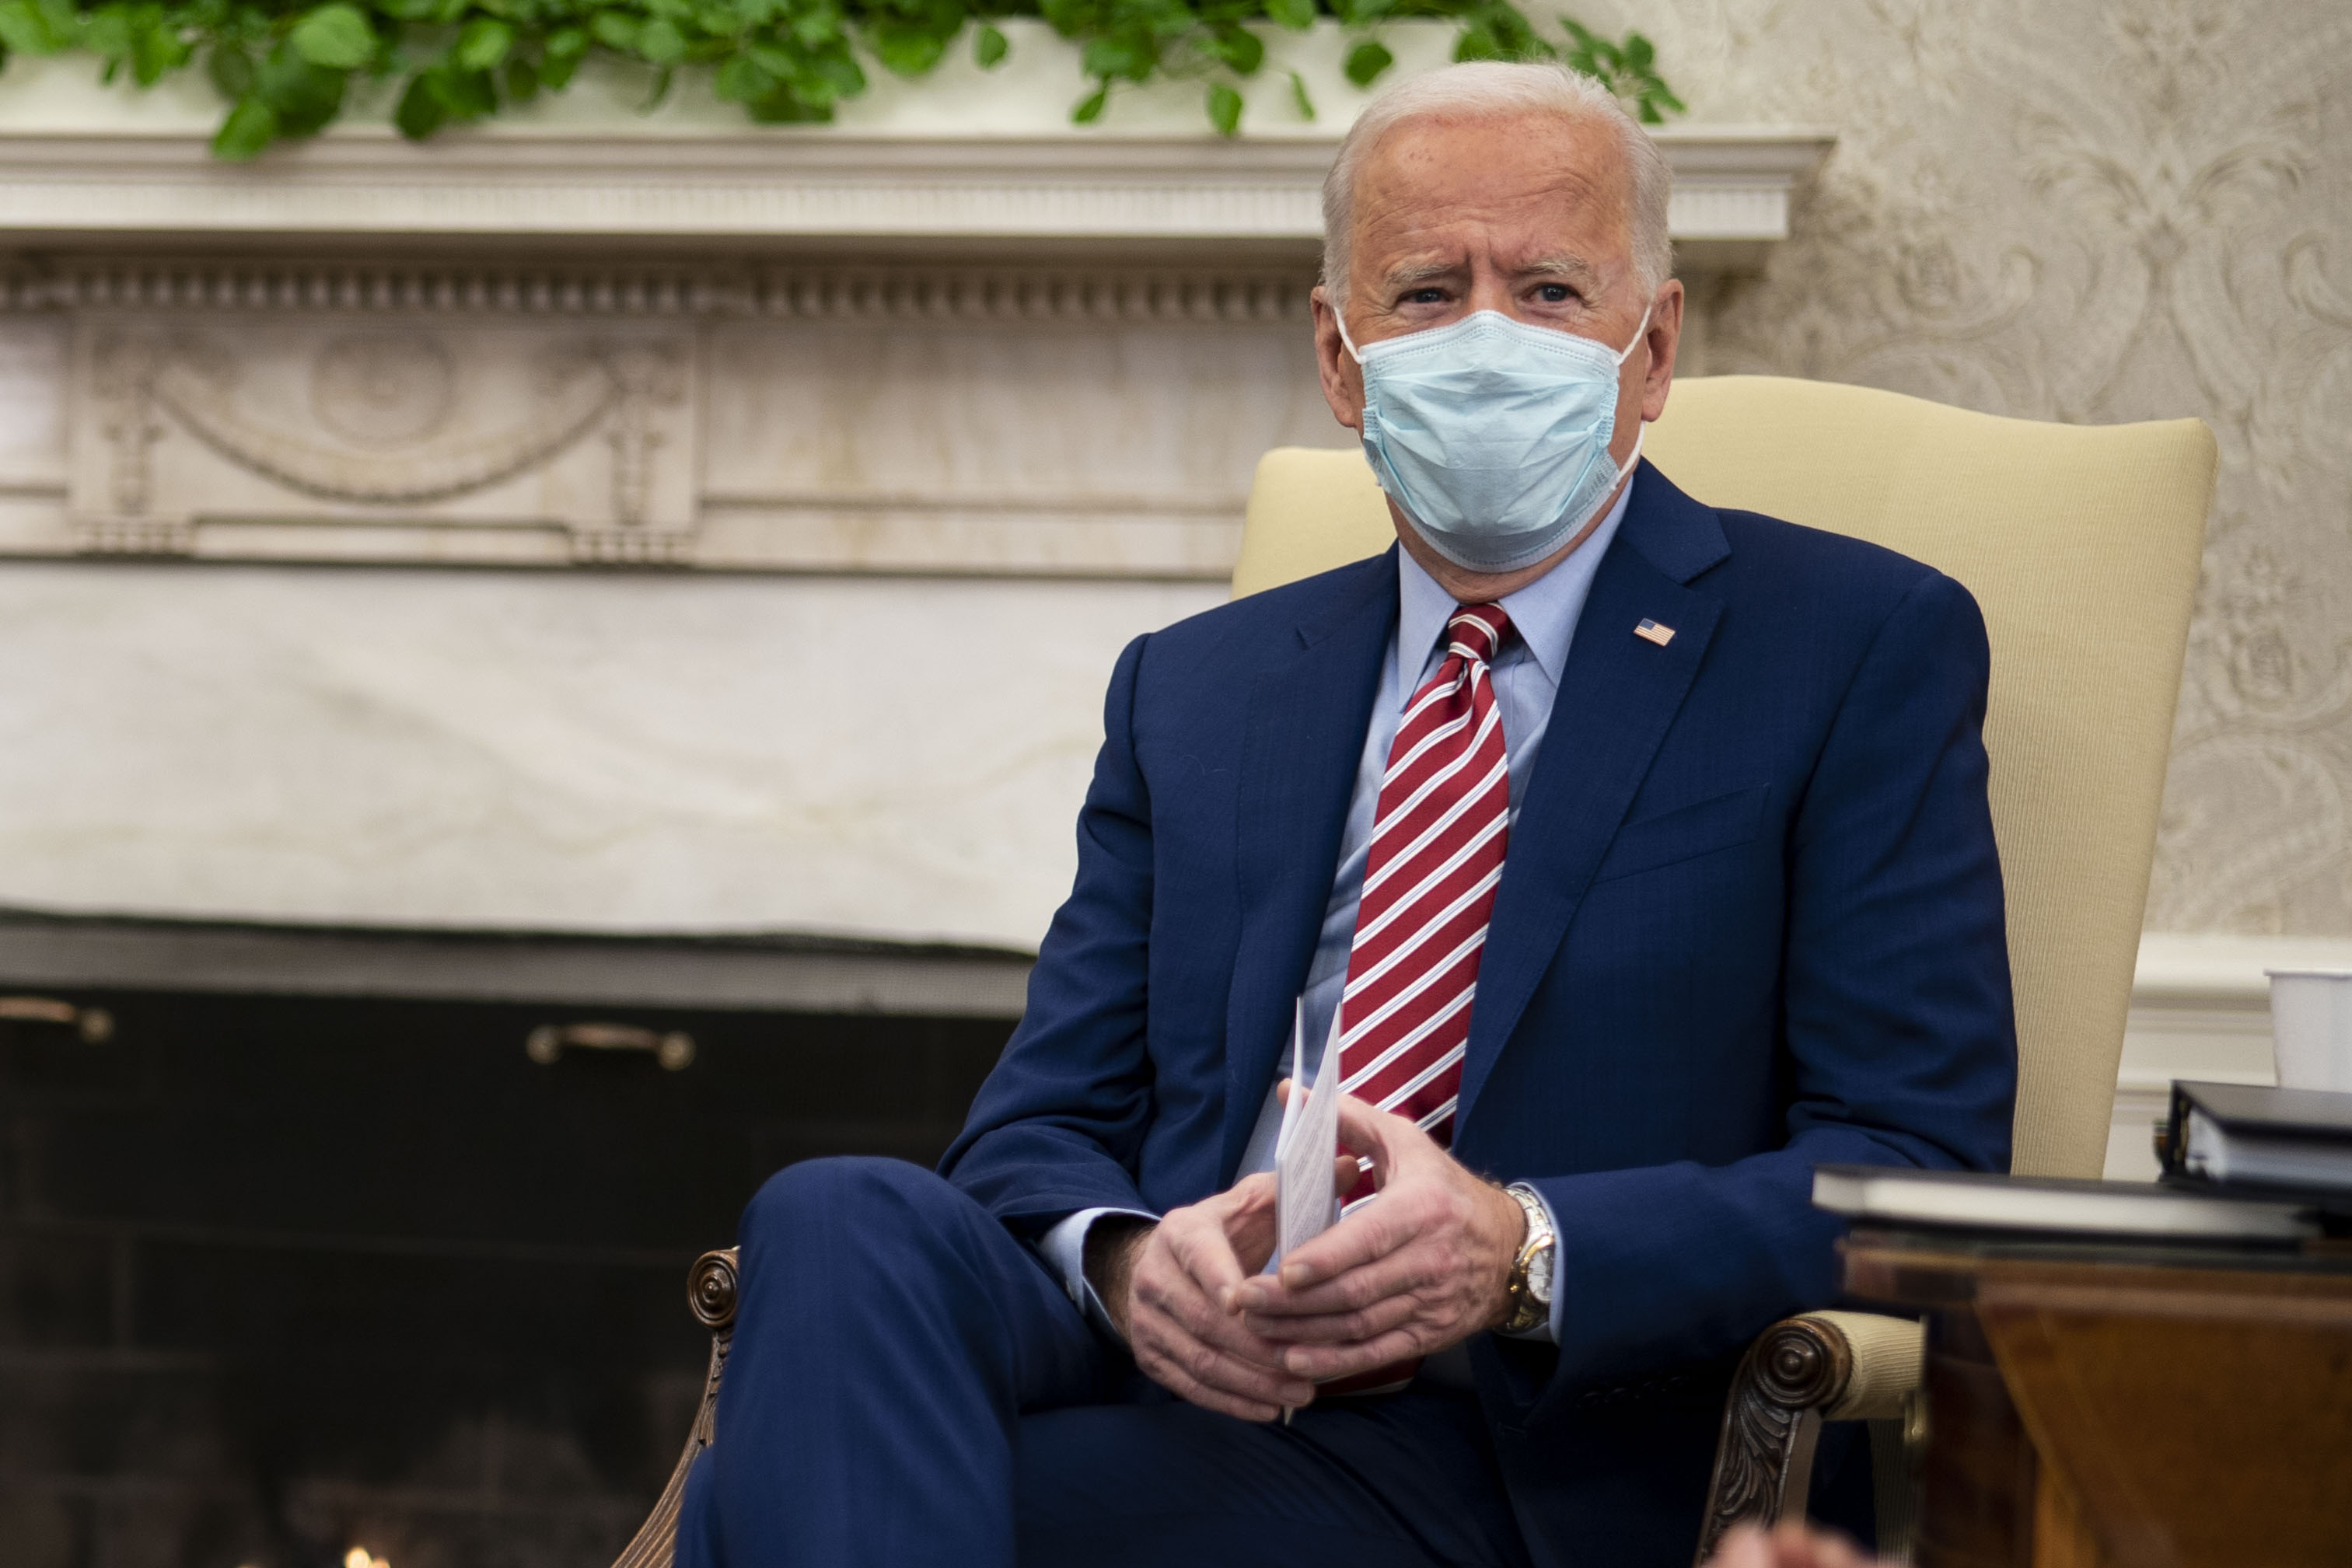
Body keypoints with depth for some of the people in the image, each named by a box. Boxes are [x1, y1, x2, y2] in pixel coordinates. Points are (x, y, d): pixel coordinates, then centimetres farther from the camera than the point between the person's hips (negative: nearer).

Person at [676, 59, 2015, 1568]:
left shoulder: (1865, 649, 6)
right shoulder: (1190, 690, 20)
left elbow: (1920, 1163, -3)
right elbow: (1042, 1120, 14)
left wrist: (1522, 1249, -19)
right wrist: (1126, 1254, -12)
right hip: (1170, 1371, 5)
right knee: (845, 1223, -29)